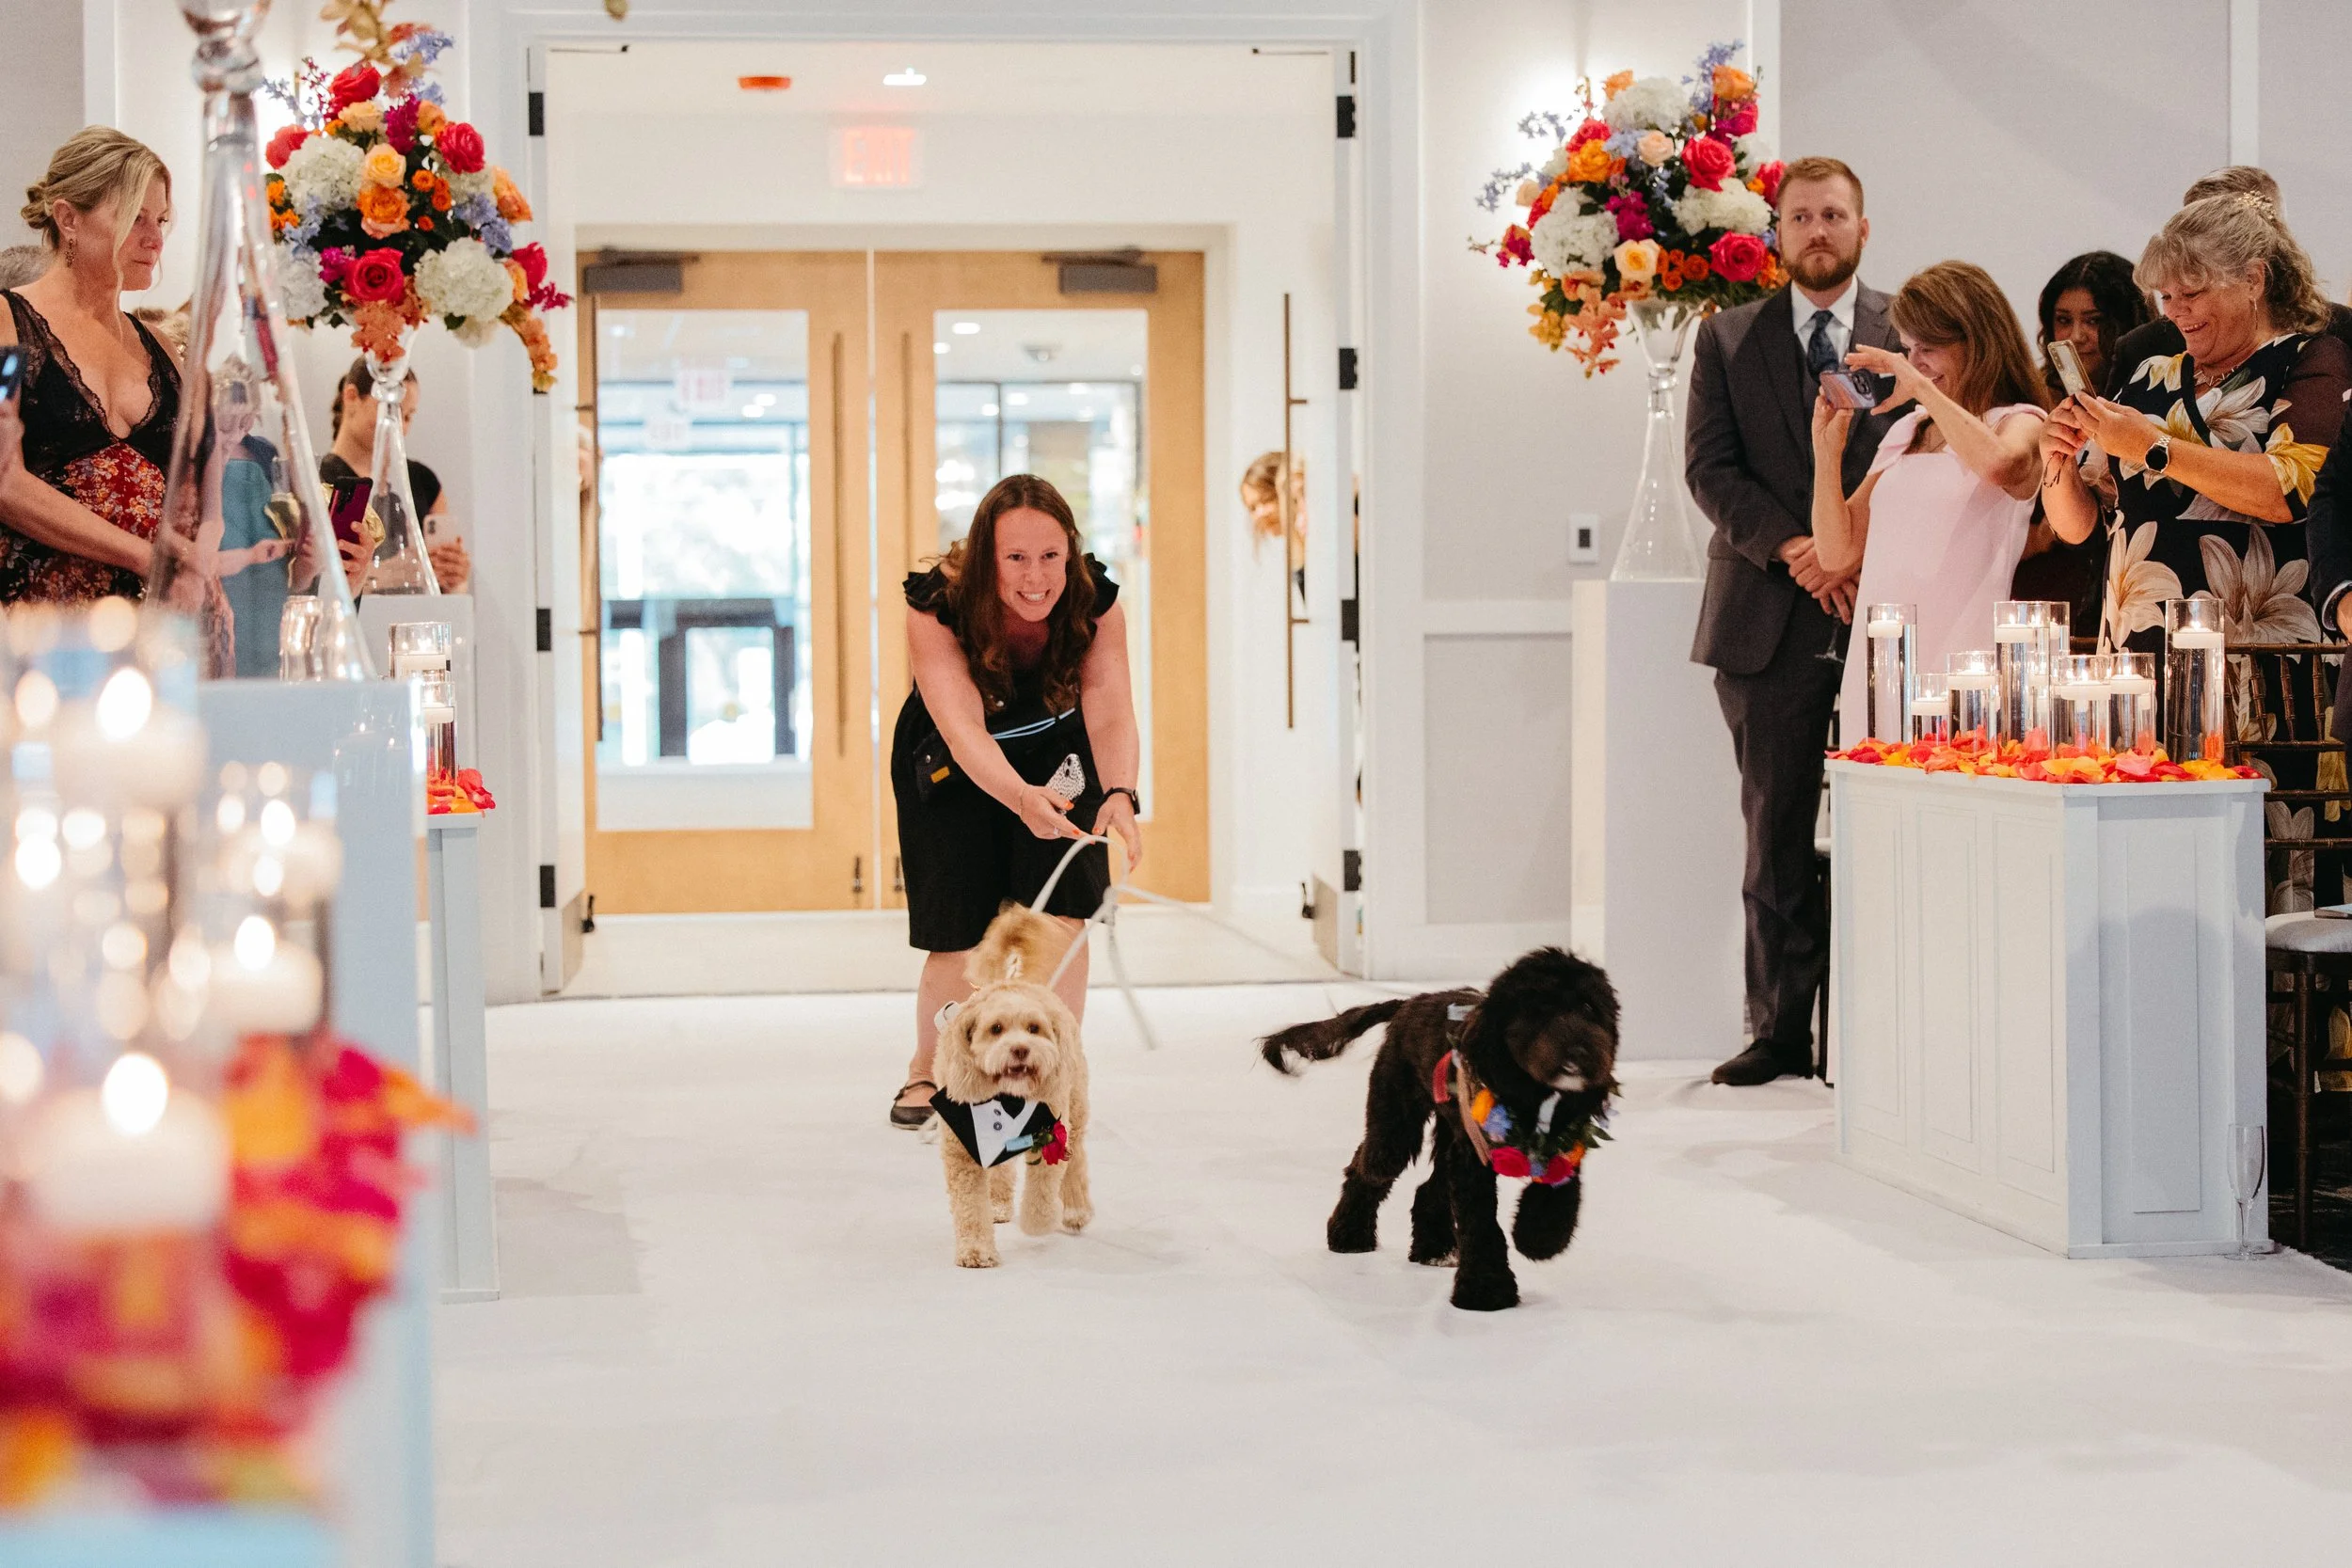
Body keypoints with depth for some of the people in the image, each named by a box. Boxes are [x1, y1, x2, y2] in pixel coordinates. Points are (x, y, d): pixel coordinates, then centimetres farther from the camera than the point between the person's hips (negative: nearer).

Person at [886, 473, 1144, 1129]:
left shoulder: (1096, 602, -26)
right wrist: (1021, 798, -62)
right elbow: (962, 727, -43)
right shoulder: (936, 606, -33)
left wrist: (1119, 794, -56)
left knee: (1062, 917, -12)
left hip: (1056, 760, 2)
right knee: (959, 940, -4)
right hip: (953, 771, -2)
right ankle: (926, 1072, 22)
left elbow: (1110, 712, -34)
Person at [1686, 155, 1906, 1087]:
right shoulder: (1728, 338, 11)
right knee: (1776, 830, 3)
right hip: (1769, 621, 1)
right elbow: (1709, 466, 3)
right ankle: (1781, 1028, 9)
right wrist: (1793, 547, -11)